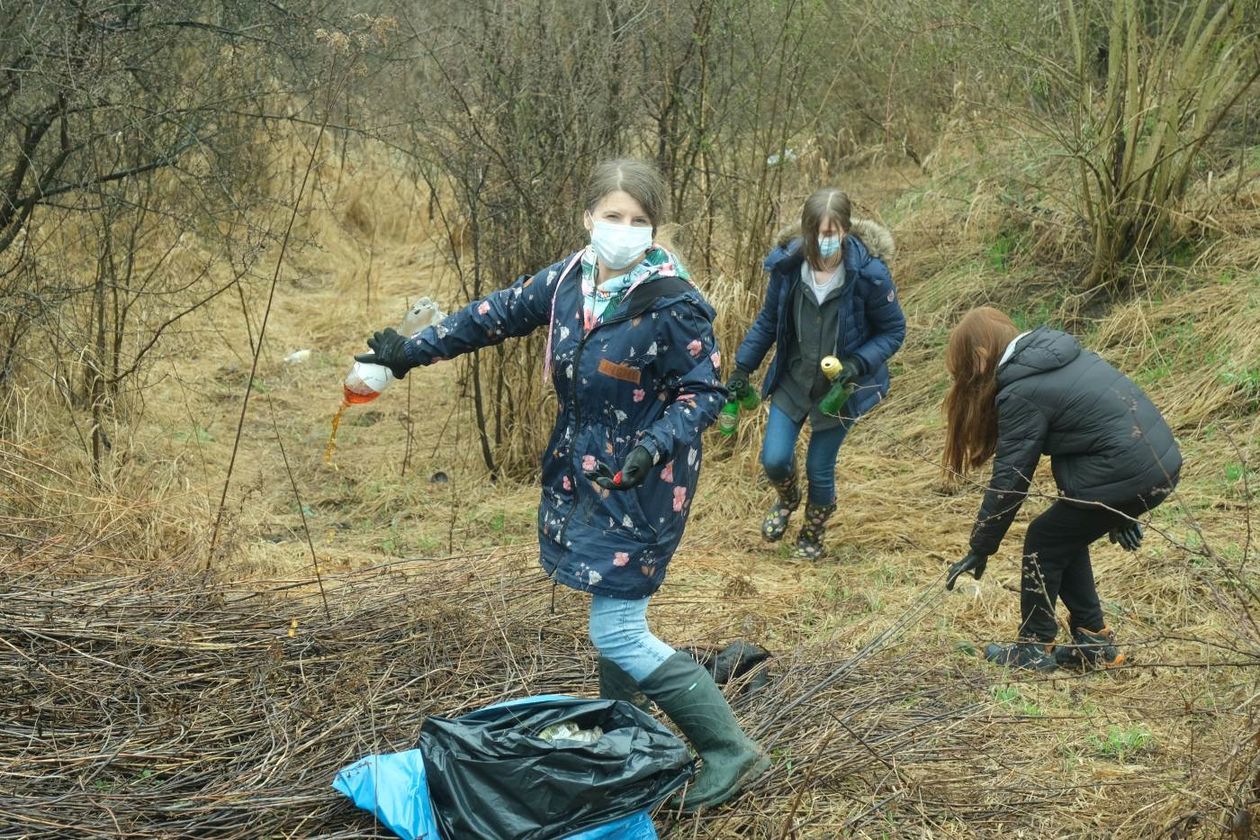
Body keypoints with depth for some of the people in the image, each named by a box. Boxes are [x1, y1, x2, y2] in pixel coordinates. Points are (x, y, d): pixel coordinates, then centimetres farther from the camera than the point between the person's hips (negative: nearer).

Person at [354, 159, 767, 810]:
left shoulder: (673, 306, -21)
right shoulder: (570, 279, -1)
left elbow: (704, 393, -15)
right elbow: (499, 314, 11)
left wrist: (655, 445, -32)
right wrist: (414, 350, 15)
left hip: (641, 486, -7)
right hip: (583, 475, 7)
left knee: (618, 635, -7)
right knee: (614, 618, 17)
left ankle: (729, 753, 5)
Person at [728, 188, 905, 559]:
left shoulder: (869, 274, -23)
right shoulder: (787, 264, -14)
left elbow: (893, 331, -10)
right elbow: (768, 320, 2)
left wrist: (858, 363, -25)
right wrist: (743, 367, 0)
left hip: (840, 386, -2)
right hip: (793, 379, 2)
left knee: (819, 469, 6)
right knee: (774, 459, -4)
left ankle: (812, 534, 38)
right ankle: (787, 499, 34)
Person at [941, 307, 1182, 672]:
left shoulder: (1021, 392, -12)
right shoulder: (1056, 352, 15)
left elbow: (1009, 481, -10)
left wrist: (979, 551, 0)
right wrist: (1119, 514, 29)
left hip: (1126, 474, -9)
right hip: (1162, 461, 9)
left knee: (1043, 543, 8)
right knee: (1066, 538, 22)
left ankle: (1034, 650, 19)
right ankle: (1094, 643, 27)